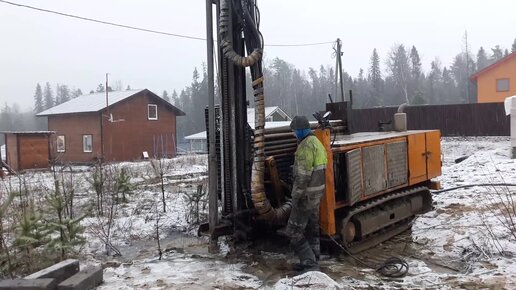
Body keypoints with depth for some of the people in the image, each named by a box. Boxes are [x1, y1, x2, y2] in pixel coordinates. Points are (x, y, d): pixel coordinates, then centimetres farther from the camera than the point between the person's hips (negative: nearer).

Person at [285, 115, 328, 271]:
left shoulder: (306, 145, -21)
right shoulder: (317, 143, 12)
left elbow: (303, 174, -25)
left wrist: (295, 197, -20)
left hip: (306, 194, -10)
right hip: (317, 191, 10)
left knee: (294, 231, -3)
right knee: (311, 228, 16)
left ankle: (310, 262, -2)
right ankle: (312, 261, 24)